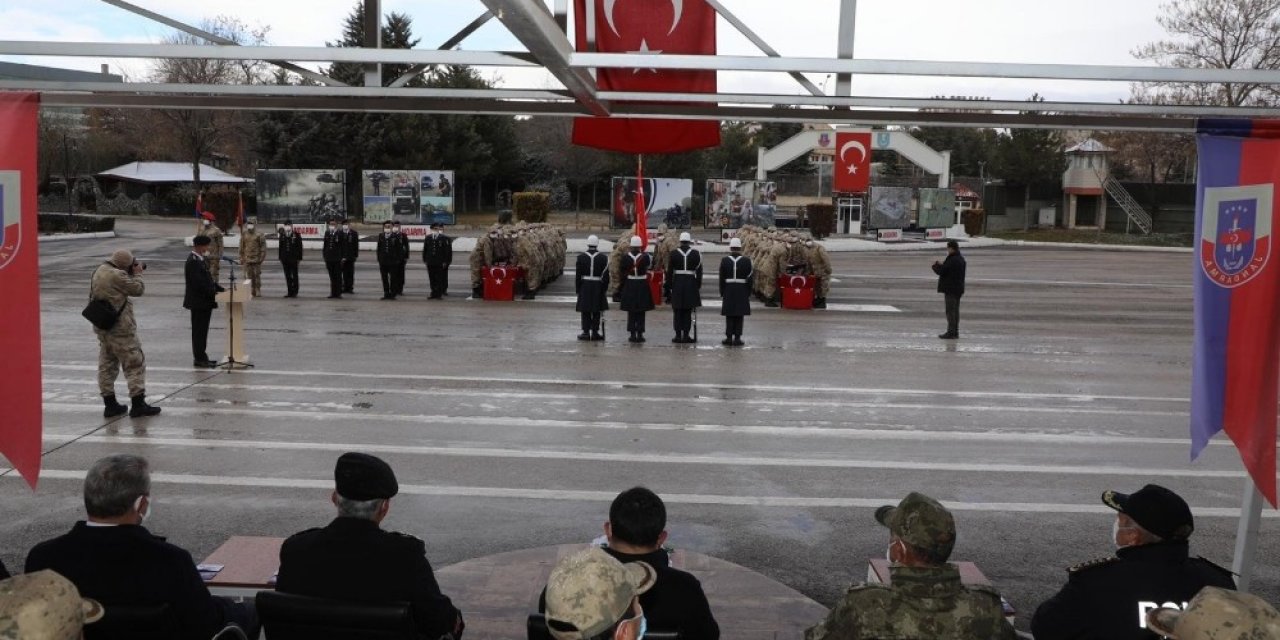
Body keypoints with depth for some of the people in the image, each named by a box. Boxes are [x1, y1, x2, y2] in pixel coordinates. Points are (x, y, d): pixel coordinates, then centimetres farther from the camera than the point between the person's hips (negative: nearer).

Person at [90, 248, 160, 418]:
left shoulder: (99, 271, 10)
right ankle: (138, 404, -4)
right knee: (135, 363, -2)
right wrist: (137, 274, 5)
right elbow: (138, 289, -10)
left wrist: (132, 274, 10)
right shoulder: (117, 275, -18)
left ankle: (110, 404, 18)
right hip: (120, 327, -9)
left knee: (106, 365, 14)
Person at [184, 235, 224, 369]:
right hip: (199, 301, -10)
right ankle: (199, 359, 2)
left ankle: (201, 357, 21)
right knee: (199, 331, -3)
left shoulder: (200, 259, 13)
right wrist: (213, 292, -21)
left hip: (204, 302, 10)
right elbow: (198, 282, -24)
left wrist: (218, 288, 8)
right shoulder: (193, 261, -17)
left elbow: (207, 278, 19)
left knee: (201, 331, 14)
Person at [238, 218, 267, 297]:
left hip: (256, 259, -4)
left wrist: (261, 257, -8)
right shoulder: (244, 235, 11)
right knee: (249, 276, 4)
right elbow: (242, 248, 17)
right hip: (247, 259, 4)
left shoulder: (259, 235, -3)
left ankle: (258, 291, 3)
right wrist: (241, 258, 13)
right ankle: (252, 291, 9)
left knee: (257, 275, -3)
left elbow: (263, 248, -2)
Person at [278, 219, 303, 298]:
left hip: (294, 259, -4)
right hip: (285, 259, 4)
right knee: (287, 276, 7)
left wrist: (299, 258, -5)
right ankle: (290, 292, 13)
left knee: (294, 275, 2)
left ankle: (295, 292, 8)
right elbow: (280, 247, 13)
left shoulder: (297, 235, -3)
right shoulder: (282, 235, 8)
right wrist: (280, 258, 10)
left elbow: (300, 247, -2)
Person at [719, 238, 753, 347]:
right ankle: (737, 338, 3)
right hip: (742, 292, 0)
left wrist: (722, 293, 5)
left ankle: (729, 338, 6)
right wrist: (748, 293, 6)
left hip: (728, 291, 1)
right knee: (740, 316, 4)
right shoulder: (746, 260, -4)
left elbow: (722, 278, -2)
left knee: (729, 316, 6)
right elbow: (749, 278, -2)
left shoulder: (724, 260, -3)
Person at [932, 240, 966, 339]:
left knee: (950, 311, -6)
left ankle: (951, 332, -6)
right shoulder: (961, 259, 11)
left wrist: (936, 265, 2)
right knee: (955, 310, 13)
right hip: (958, 288, 10)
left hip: (951, 289, -10)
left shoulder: (952, 260, -20)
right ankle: (955, 332, 17)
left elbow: (941, 271, -17)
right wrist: (943, 265, 12)